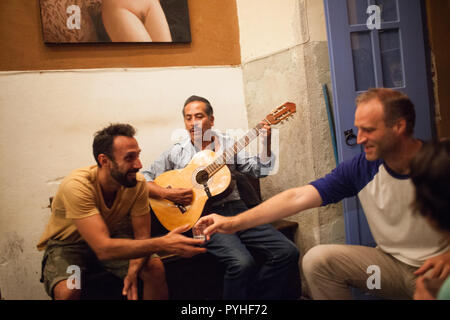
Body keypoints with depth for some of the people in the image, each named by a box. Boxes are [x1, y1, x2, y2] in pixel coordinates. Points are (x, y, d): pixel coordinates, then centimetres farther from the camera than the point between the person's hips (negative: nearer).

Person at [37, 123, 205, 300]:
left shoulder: (137, 182, -19)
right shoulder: (77, 186, -34)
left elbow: (142, 237, -11)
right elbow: (104, 248, -41)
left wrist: (133, 271, -31)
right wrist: (162, 243, -47)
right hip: (68, 244, -3)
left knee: (155, 268, -19)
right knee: (67, 291, -32)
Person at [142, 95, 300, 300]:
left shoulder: (228, 144, 15)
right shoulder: (176, 153, 8)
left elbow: (259, 170, 11)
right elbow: (142, 179, 5)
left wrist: (266, 144, -5)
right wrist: (167, 194, -12)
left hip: (236, 208, 4)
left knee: (287, 252, -14)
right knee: (242, 263, -30)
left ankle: (256, 296, 1)